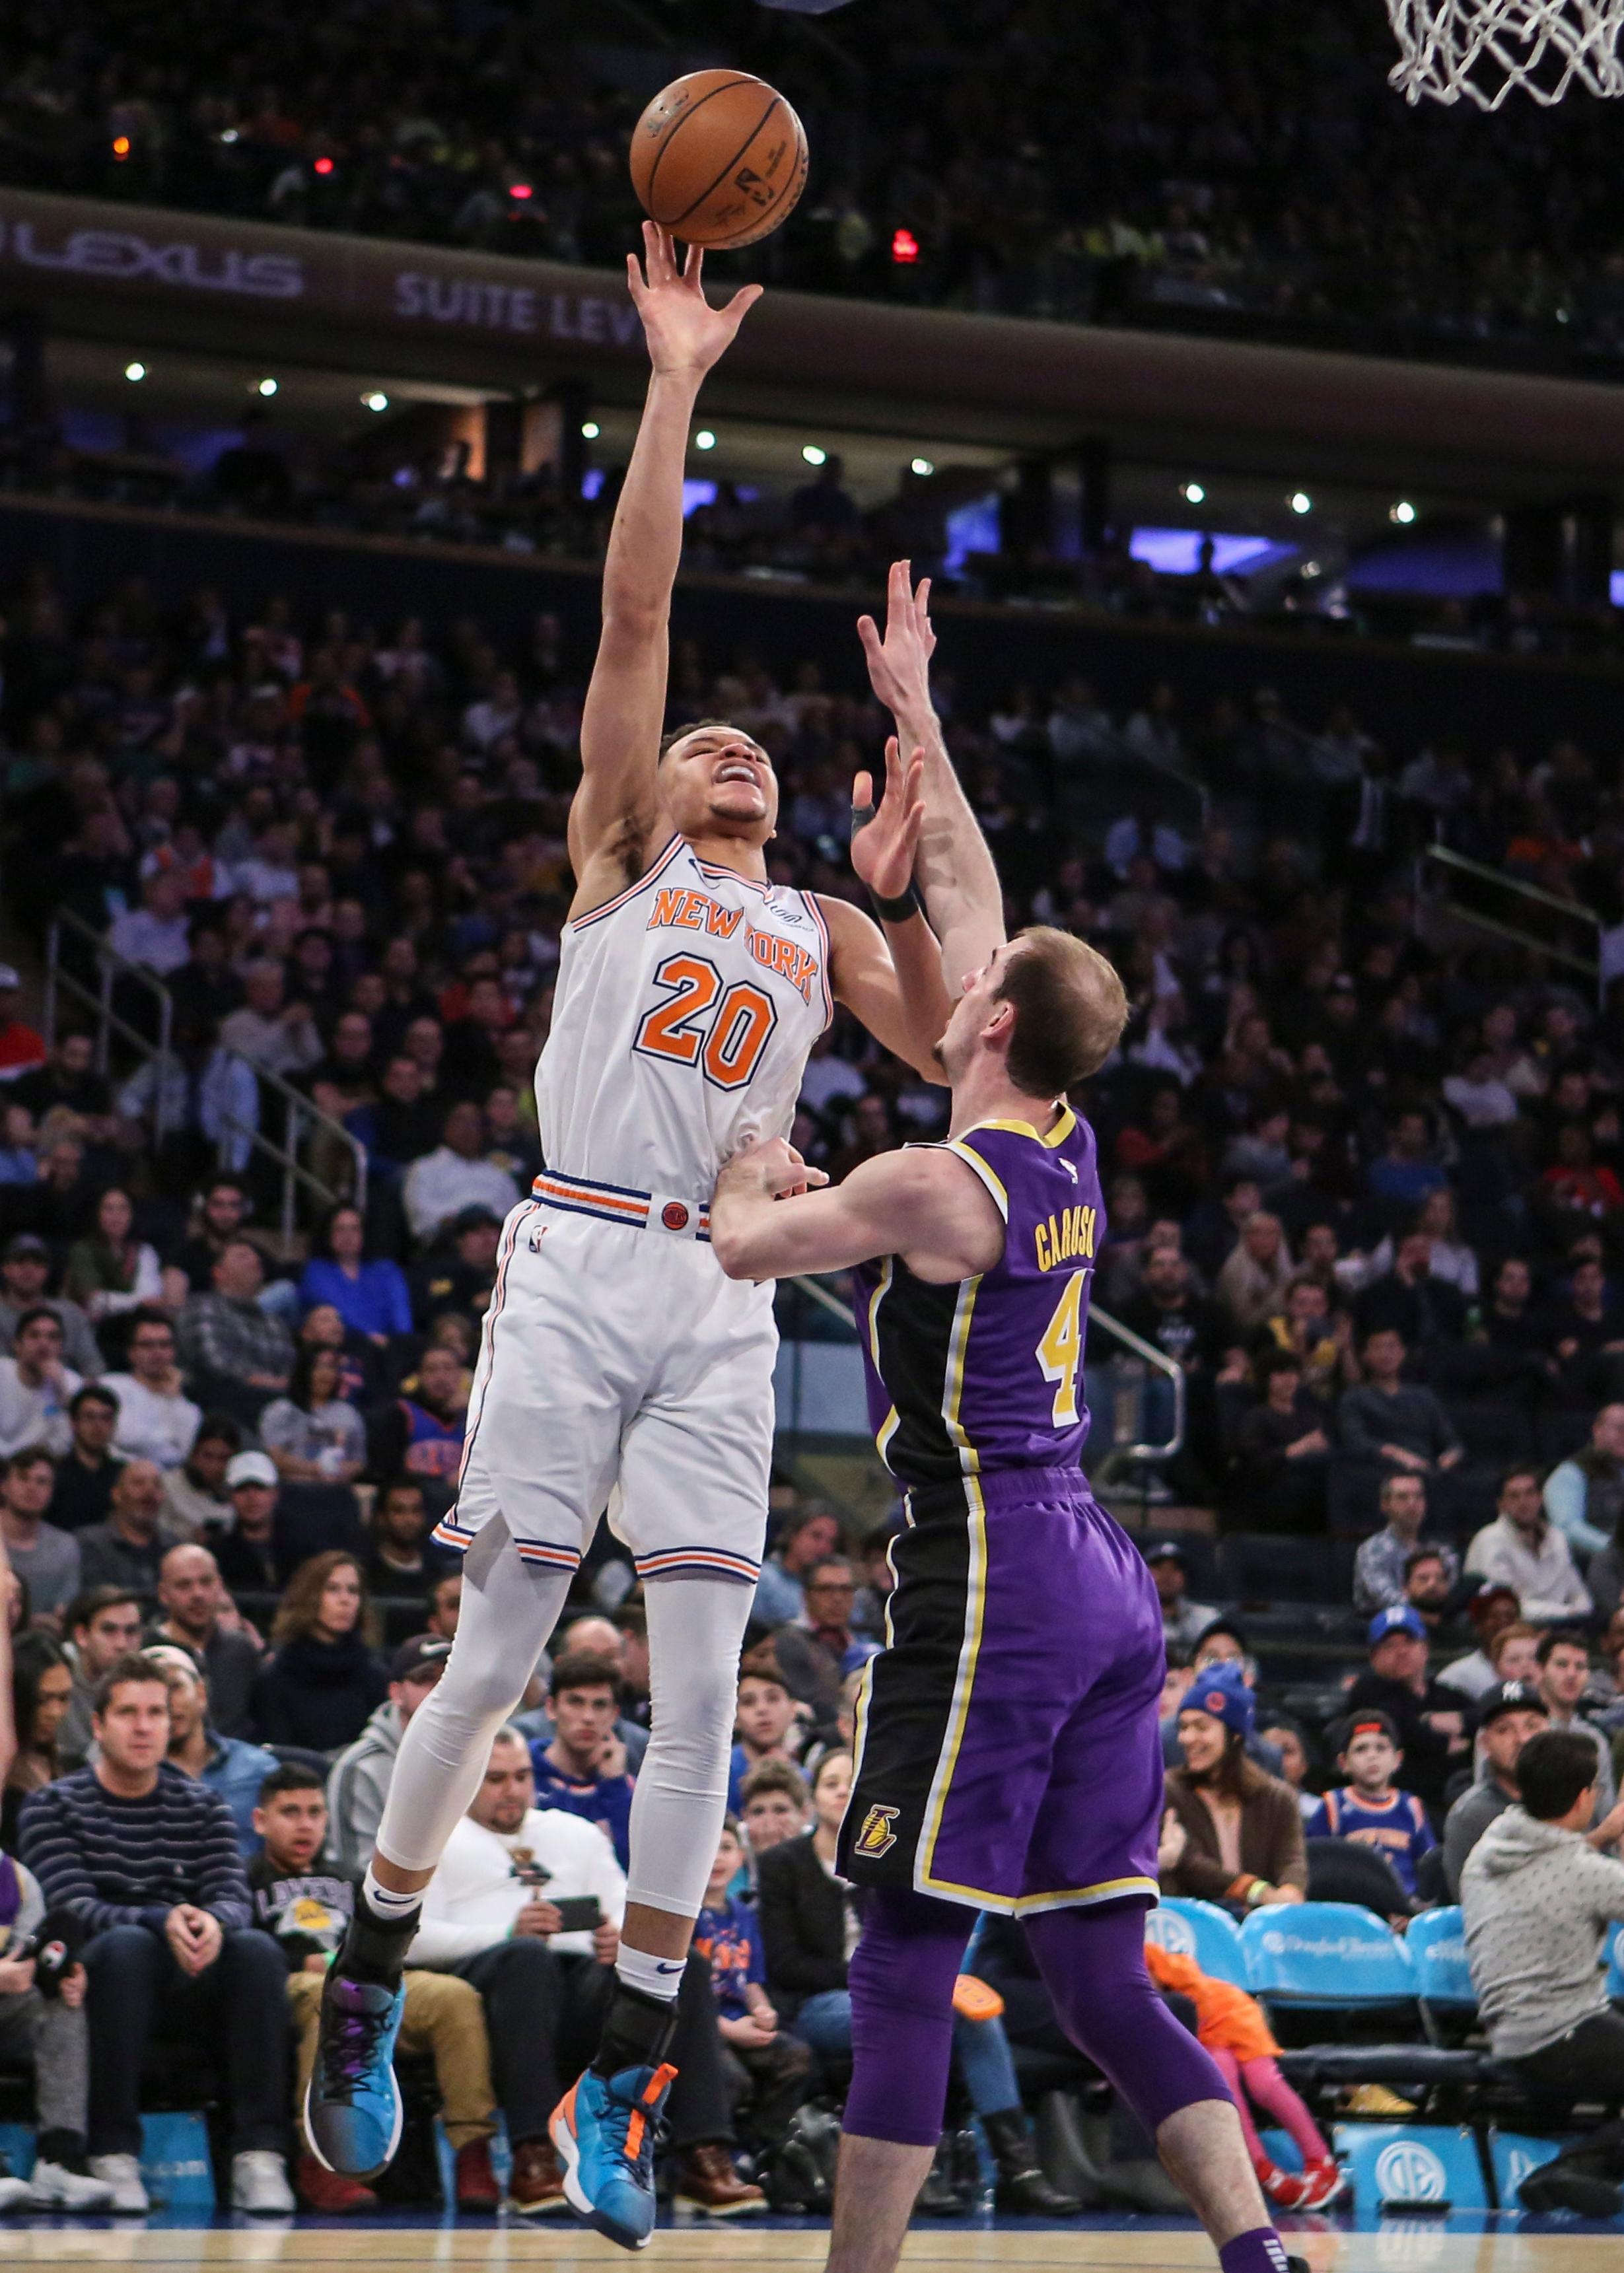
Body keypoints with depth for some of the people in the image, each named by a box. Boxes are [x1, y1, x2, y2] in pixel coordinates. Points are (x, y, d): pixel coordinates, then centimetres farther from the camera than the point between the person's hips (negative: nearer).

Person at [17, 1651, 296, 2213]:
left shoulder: (202, 1807, 15)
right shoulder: (54, 1807, 4)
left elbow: (234, 1898, 0)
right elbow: (74, 1909, -11)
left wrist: (213, 1922, -26)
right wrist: (161, 1922, -29)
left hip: (188, 1993, 3)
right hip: (100, 1984, -3)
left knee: (255, 1949, -28)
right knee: (126, 1944, -36)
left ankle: (259, 2156, -31)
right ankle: (113, 2157, -35)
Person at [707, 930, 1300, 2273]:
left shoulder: (937, 1185, -12)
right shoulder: (1067, 1152, 11)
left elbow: (742, 1245, 3)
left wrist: (751, 1174, 24)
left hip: (994, 1583, -9)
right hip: (1106, 1588, 9)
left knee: (906, 1961, -5)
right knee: (1101, 1978, 8)